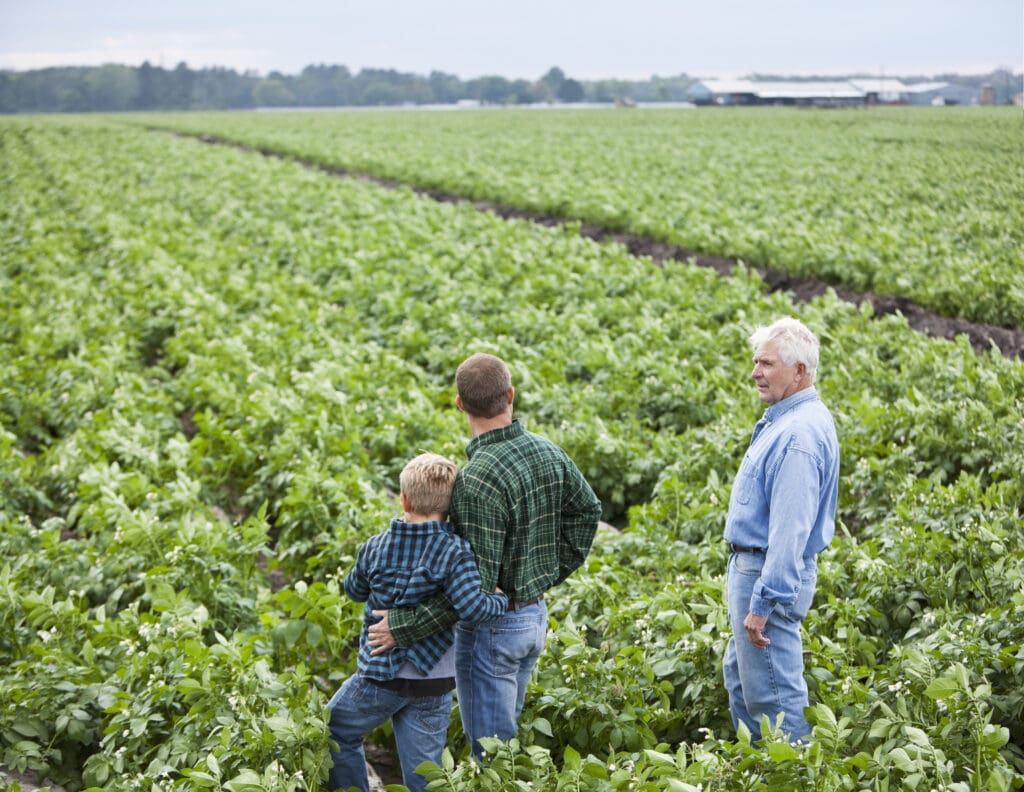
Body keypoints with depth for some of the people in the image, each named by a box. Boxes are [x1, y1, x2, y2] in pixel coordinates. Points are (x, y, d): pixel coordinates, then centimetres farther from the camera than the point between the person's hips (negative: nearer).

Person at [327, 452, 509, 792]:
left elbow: (354, 590, 12)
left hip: (378, 676, 0)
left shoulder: (376, 548, -7)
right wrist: (502, 600, -10)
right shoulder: (455, 552, -15)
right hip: (432, 686, 0)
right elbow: (471, 607, -28)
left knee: (336, 733, 26)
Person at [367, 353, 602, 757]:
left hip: (491, 628, -8)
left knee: (491, 750, 4)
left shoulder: (478, 480, -29)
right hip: (535, 616, 8)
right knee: (501, 733, 24)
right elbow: (587, 511, 13)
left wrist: (404, 626, -21)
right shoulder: (548, 452, -3)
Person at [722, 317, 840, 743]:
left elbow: (790, 528, -27)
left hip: (772, 574, -11)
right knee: (740, 678, 21)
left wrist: (762, 603, -26)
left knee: (772, 693, -2)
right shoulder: (784, 419, 11)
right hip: (750, 564, 11)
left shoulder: (799, 433, -23)